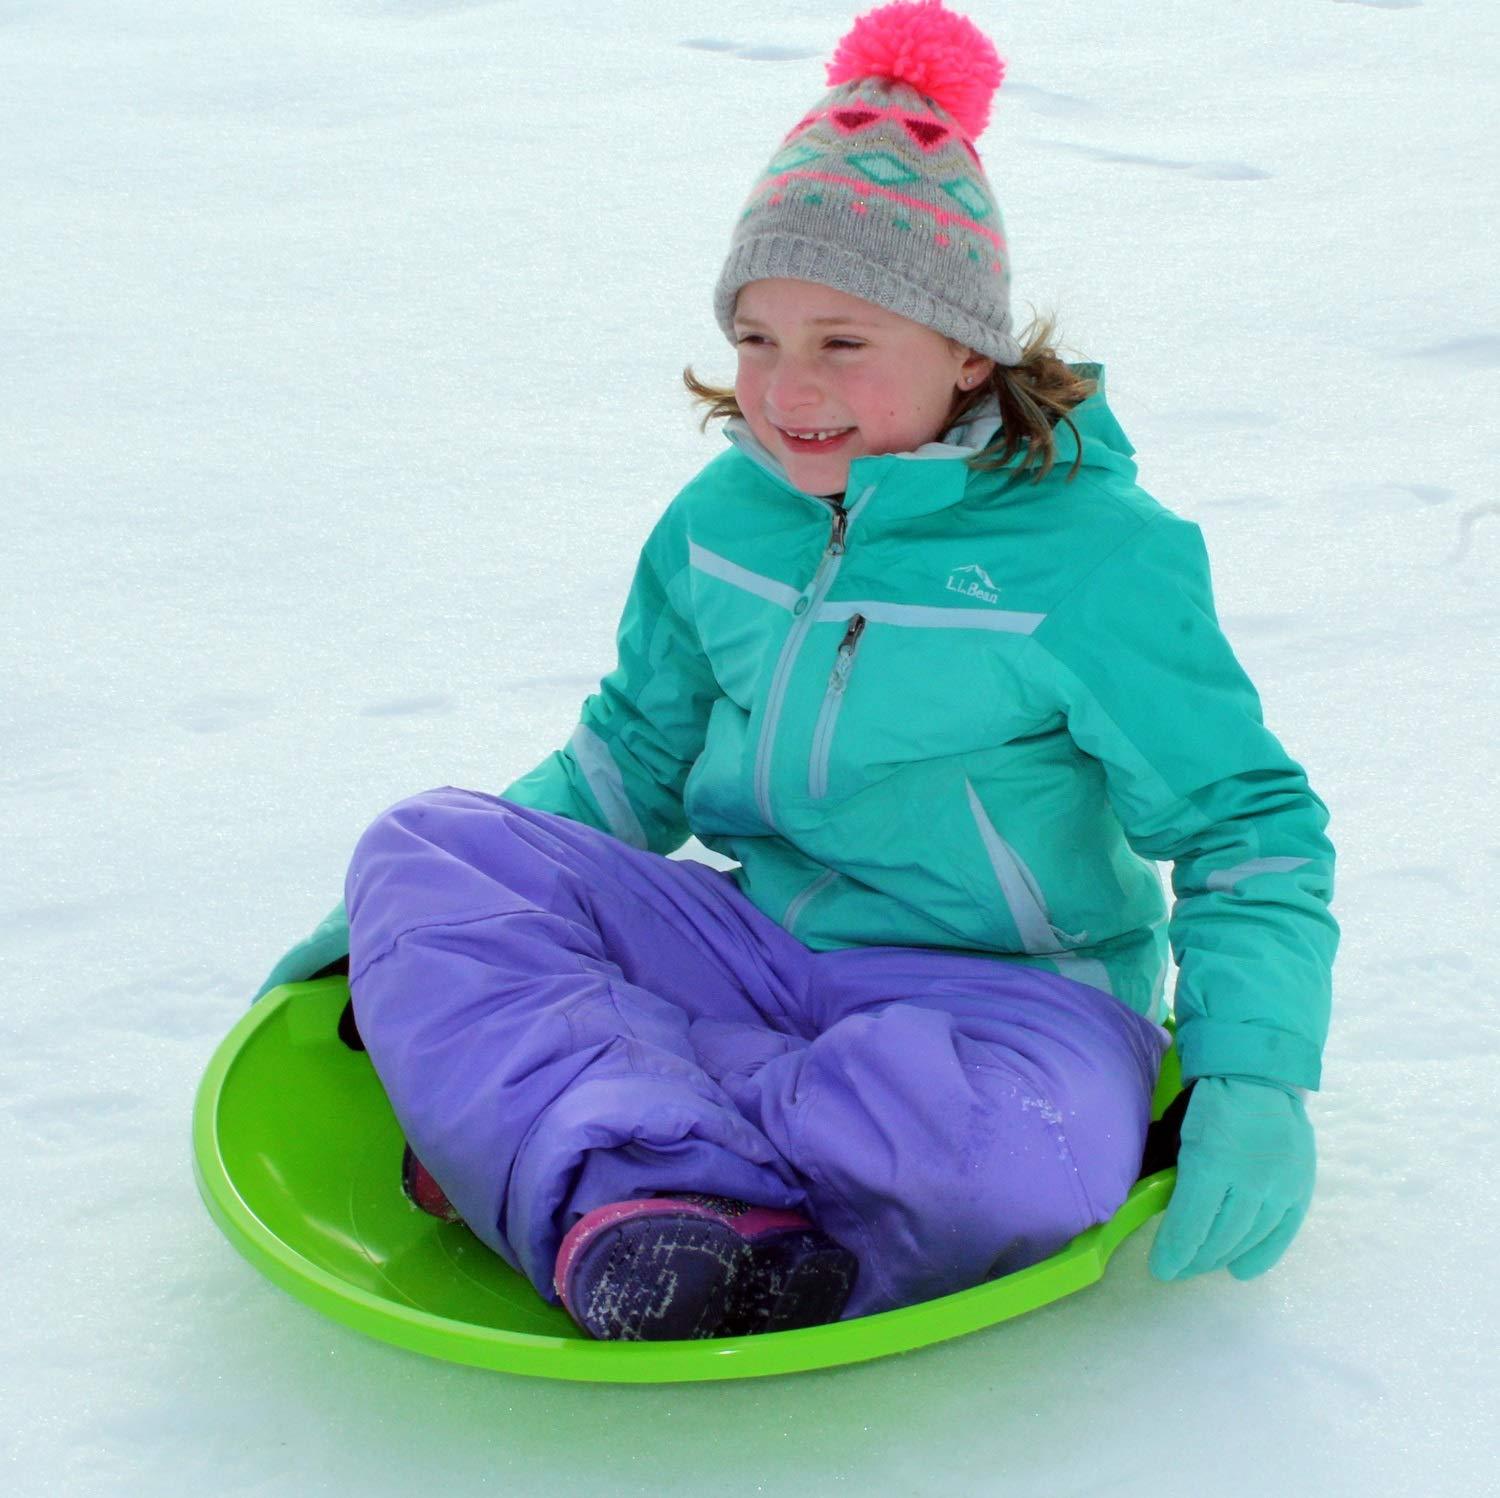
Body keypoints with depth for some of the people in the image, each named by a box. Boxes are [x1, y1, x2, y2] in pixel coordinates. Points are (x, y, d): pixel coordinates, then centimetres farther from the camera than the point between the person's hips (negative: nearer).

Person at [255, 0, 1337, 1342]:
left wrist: (1252, 1077, -20)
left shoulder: (1091, 553, -11)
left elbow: (1252, 825, -6)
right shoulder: (721, 520, 5)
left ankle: (537, 1131, -27)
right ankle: (642, 1201, -36)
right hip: (754, 947, 5)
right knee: (425, 847, -13)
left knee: (1024, 1137, -41)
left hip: (995, 992, -5)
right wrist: (414, 918, 12)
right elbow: (634, 758, 18)